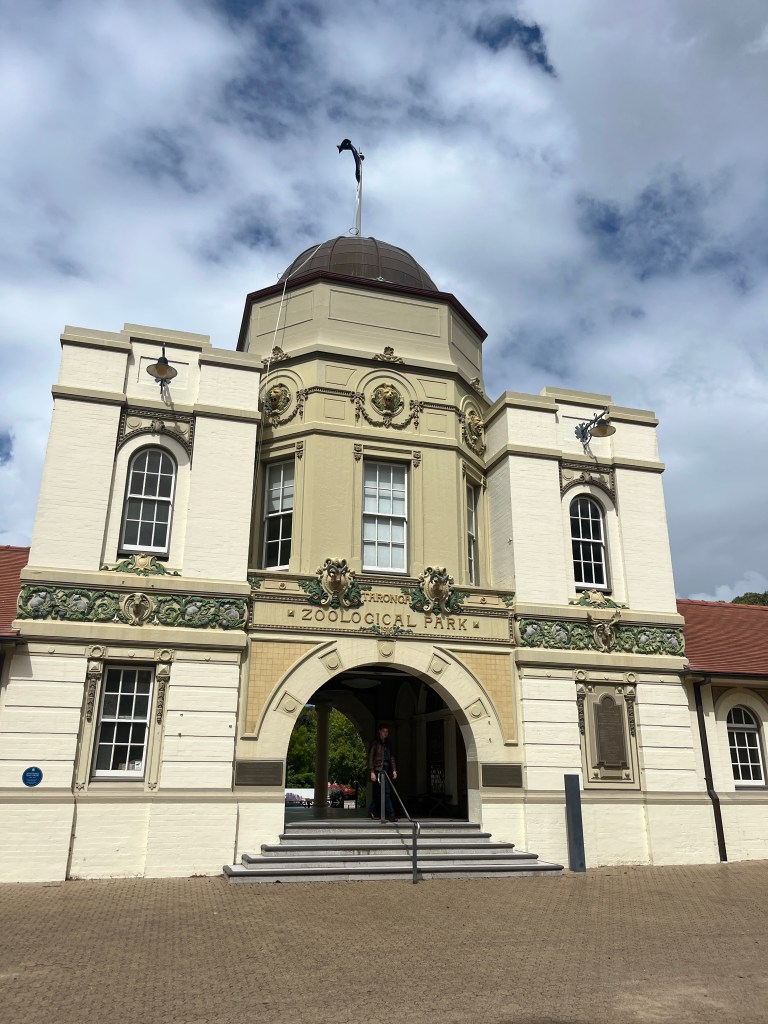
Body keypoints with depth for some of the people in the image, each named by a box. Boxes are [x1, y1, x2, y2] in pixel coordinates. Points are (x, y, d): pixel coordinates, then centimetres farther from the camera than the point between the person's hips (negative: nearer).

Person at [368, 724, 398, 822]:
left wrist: (394, 770, 8)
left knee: (379, 793, 9)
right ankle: (390, 814, -14)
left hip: (387, 769, 6)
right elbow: (370, 757, -5)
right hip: (379, 769, -6)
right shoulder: (375, 743, -2)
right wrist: (372, 772, -11)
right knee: (386, 791, -13)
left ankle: (372, 810, 23)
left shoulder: (388, 744, 17)